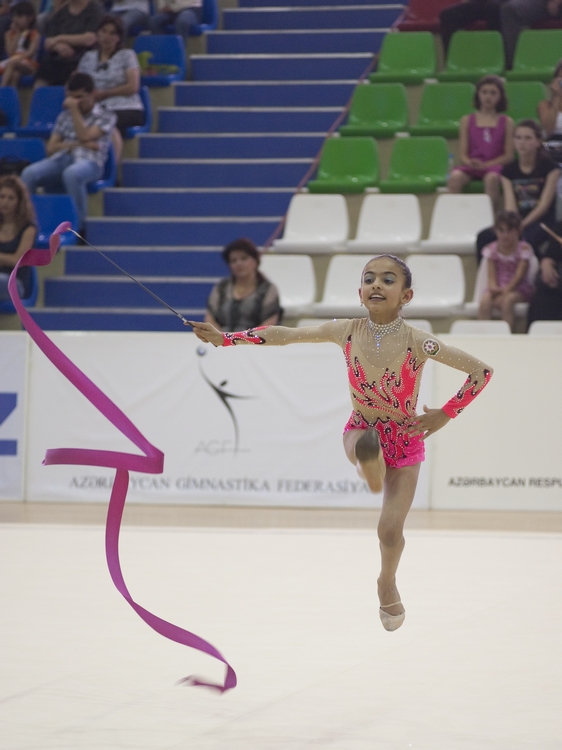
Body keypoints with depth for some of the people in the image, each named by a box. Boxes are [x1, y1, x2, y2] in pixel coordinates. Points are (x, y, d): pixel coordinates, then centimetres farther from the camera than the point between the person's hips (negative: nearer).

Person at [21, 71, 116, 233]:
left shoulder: (106, 117, 12)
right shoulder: (64, 117, 24)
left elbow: (85, 136, -5)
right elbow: (51, 148, 14)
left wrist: (74, 110, 1)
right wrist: (77, 144, -1)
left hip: (88, 162, -4)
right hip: (61, 159, 4)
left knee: (72, 173, -43)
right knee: (29, 173, -29)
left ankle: (77, 225, -34)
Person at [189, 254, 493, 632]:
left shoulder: (416, 342, -22)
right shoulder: (347, 331, -13)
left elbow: (482, 370, -18)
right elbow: (285, 335, -6)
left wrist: (444, 415, -13)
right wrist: (225, 338, -13)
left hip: (406, 439, -1)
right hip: (362, 430, 1)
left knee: (391, 530, 0)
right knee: (366, 445, -40)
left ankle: (388, 583, 31)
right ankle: (374, 475, -7)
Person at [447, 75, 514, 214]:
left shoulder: (506, 122, 11)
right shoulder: (467, 121, 15)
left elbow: (509, 155, 4)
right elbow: (463, 153, 11)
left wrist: (485, 165, -11)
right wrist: (470, 162, -13)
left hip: (494, 165, -2)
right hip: (471, 166, 2)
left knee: (491, 178, -39)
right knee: (455, 177, -34)